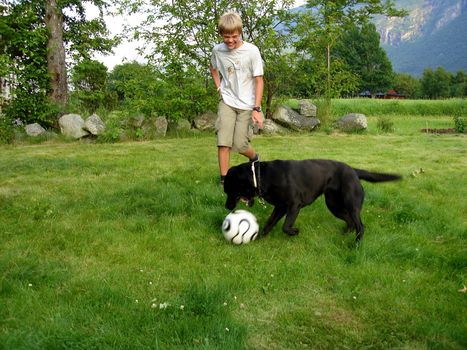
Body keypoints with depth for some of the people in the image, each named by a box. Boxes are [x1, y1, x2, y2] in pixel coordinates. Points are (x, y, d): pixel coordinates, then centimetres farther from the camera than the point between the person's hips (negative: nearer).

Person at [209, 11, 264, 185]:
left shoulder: (252, 51, -13)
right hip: (227, 102, 2)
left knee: (240, 145, -2)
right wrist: (218, 87, 8)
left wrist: (257, 109, -15)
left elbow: (259, 81, -10)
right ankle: (224, 179, 0)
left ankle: (254, 158, 31)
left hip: (247, 104, -2)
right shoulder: (217, 50, -3)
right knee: (223, 142, -9)